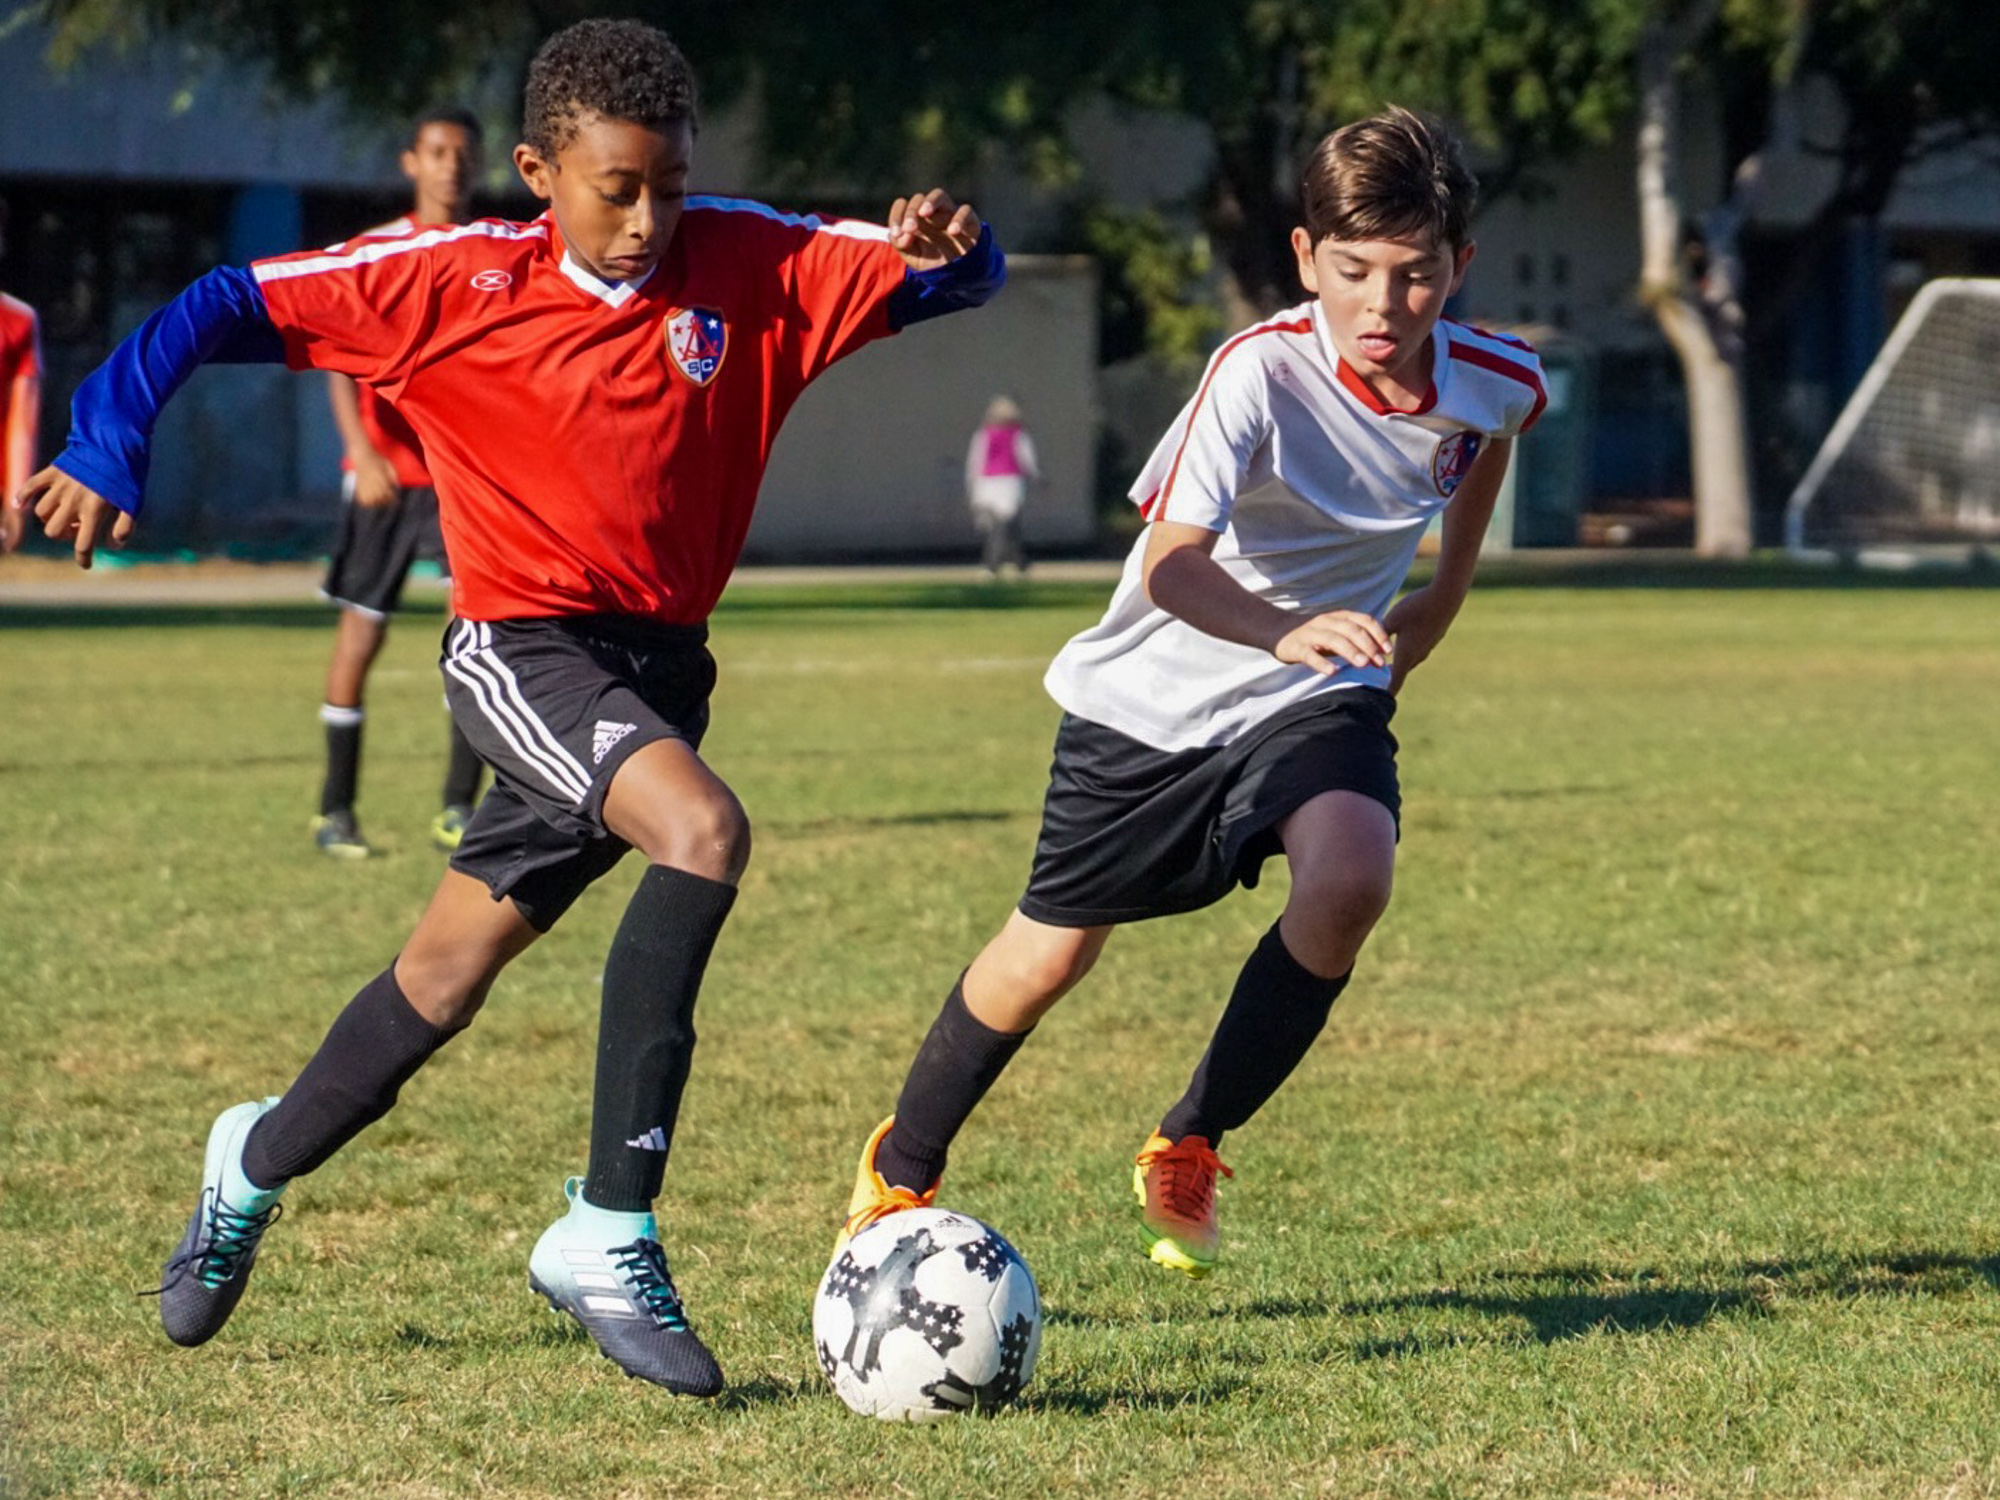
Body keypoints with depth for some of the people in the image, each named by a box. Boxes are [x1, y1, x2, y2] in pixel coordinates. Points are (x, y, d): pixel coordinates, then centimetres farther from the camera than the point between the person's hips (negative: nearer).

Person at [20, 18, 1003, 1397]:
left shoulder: (749, 265, -1)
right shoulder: (456, 283, -8)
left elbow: (952, 280, -3)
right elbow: (227, 309, -2)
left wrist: (950, 245, -25)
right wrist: (107, 448, -9)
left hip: (662, 663, 5)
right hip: (526, 648, -5)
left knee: (448, 979, 14)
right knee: (703, 829, -31)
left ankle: (259, 1163, 43)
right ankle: (609, 1234, -28)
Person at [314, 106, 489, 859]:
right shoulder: (374, 253, -1)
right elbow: (340, 361, -11)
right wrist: (362, 451, -25)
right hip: (385, 473, -2)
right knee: (361, 632, 3)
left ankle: (459, 809, -5)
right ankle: (335, 809, 13)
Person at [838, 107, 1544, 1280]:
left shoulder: (1498, 384, -14)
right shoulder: (1262, 369, -29)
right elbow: (1171, 563, -41)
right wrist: (1286, 629, -59)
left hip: (1317, 696, 2)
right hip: (1152, 696, -2)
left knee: (1351, 878, -28)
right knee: (1050, 955, 7)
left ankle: (1189, 1151, -5)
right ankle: (900, 1173, 36)